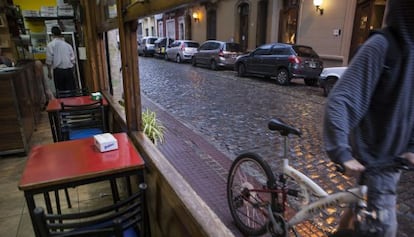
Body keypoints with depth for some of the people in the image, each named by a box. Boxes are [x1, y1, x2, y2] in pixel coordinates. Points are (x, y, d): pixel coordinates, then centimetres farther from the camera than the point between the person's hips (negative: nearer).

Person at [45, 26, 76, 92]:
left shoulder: (50, 45, 0)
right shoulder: (68, 45, 9)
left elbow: (49, 60, -4)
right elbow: (73, 59, 9)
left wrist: (49, 71, 6)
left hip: (58, 70, -2)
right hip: (69, 70, 2)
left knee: (60, 91, 4)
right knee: (71, 90, 3)